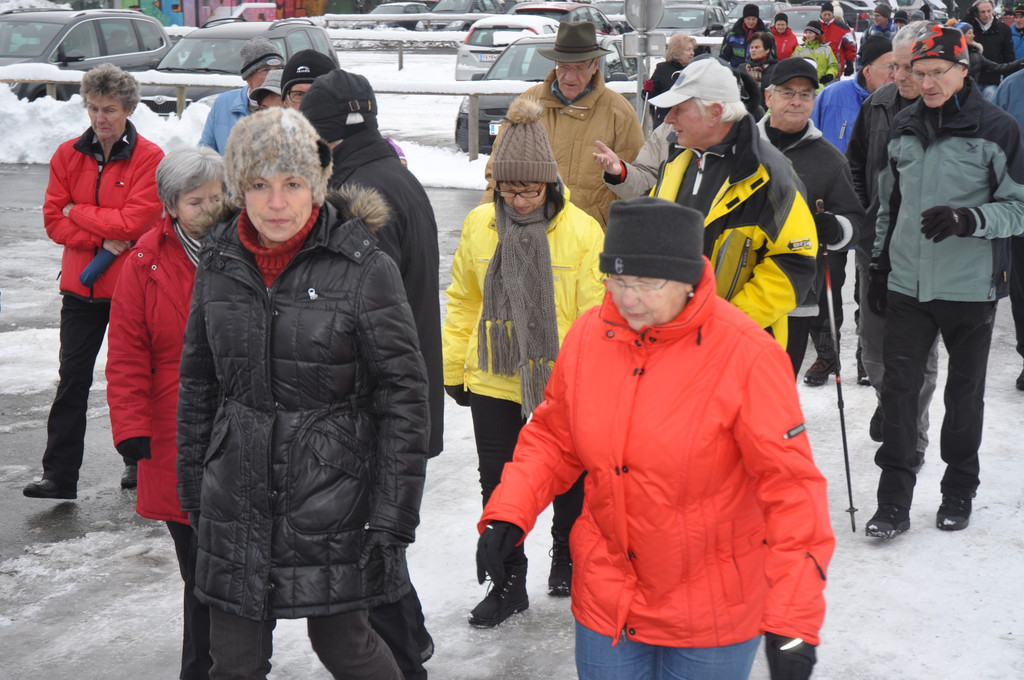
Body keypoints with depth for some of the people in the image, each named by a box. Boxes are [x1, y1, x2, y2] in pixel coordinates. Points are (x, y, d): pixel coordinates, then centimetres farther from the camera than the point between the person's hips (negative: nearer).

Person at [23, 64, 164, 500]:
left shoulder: (149, 158, -8)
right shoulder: (68, 156, 4)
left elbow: (134, 221, -17)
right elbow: (53, 221, 0)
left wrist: (77, 211, -8)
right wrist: (103, 240, -13)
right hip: (80, 287, 3)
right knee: (72, 380, 0)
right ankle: (59, 476, 3)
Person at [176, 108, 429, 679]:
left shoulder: (364, 268, -11)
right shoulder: (220, 263, 3)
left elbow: (404, 396, -9)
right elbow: (198, 385, 14)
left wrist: (394, 518, -11)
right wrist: (192, 489, 15)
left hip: (333, 497, -4)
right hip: (238, 499, 4)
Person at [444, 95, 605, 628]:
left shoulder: (582, 230, -11)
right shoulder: (478, 225, -2)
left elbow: (596, 315, -7)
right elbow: (462, 303, 9)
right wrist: (454, 368, 11)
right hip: (493, 383, 2)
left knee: (571, 485, 14)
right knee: (497, 487, 9)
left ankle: (568, 563, 38)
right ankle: (507, 581, 25)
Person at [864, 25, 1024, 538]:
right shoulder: (904, 127, 8)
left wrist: (967, 219, -22)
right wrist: (879, 265, 17)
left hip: (970, 287, -3)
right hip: (907, 283, 3)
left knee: (965, 392, 10)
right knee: (898, 388, 0)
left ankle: (958, 491, 26)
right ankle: (894, 502, 6)